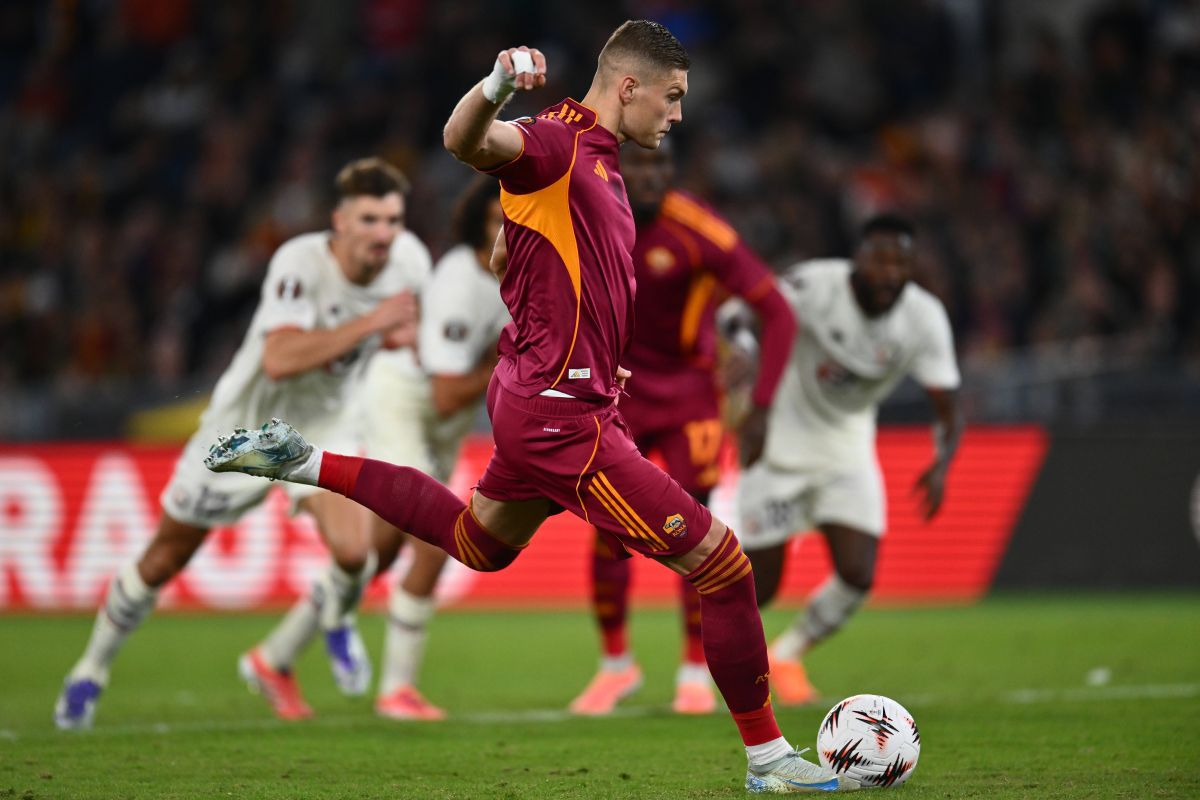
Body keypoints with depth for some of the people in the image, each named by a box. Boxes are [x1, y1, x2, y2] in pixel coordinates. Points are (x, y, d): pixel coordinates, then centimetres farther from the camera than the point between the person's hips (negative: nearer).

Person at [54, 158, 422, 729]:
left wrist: (398, 339, -8)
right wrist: (368, 324, -42)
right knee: (164, 560, 9)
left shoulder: (395, 280, -10)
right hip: (245, 424, -4)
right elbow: (279, 359, -41)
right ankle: (90, 672, 33)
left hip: (319, 425, 4)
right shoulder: (300, 262, -29)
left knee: (353, 553, -21)